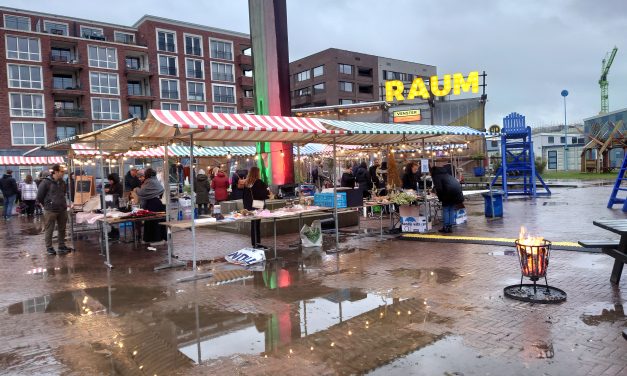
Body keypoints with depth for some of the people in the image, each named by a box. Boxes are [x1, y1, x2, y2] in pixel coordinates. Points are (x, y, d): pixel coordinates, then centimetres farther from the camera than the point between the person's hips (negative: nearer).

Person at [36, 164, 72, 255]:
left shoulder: (62, 182, 8)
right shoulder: (46, 182, -11)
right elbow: (39, 197, -3)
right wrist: (47, 204, 5)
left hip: (62, 209, 6)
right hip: (50, 210, -6)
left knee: (62, 229, 12)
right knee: (49, 230, 3)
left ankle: (62, 246, 23)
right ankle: (49, 248, 13)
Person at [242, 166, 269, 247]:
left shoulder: (246, 183, 5)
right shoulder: (259, 182, -13)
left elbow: (244, 196, 10)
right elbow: (264, 194, -9)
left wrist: (246, 206, 17)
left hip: (249, 207, 6)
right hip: (257, 206, -6)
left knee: (253, 224, 14)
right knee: (257, 224, -2)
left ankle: (254, 243, 19)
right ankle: (257, 243, -1)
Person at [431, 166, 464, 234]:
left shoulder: (436, 176, 2)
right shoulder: (447, 174, 27)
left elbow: (439, 189, -10)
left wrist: (440, 198, 5)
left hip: (449, 194, -7)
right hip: (458, 193, 7)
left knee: (445, 210, 7)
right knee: (452, 210, 16)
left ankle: (446, 227, 9)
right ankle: (450, 227, 18)